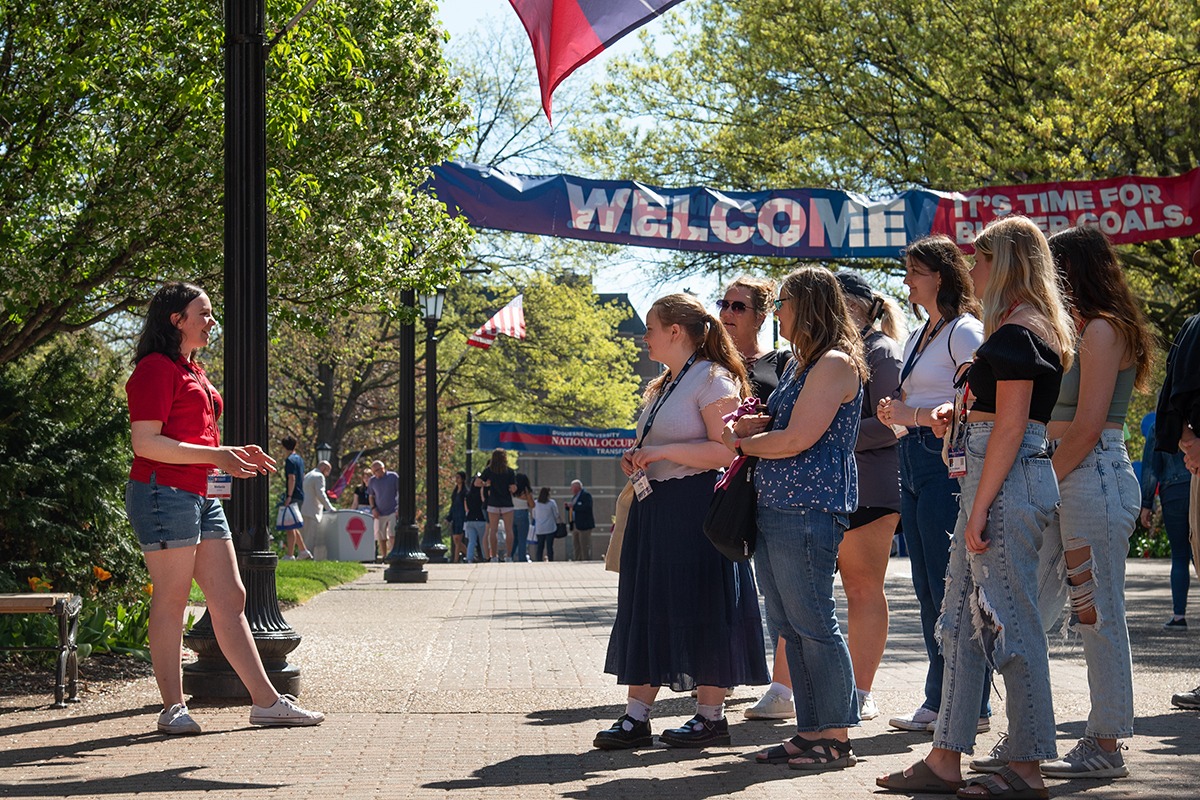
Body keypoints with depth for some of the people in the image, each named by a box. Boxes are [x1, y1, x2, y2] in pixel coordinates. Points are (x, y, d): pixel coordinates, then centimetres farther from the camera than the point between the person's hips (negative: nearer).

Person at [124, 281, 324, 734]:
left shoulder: (192, 371, 21)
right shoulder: (157, 368, -8)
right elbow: (145, 443, -16)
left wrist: (236, 455, 16)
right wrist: (216, 455, -18)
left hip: (200, 496, 10)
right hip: (164, 493, -10)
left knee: (230, 599, 8)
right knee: (171, 600, -4)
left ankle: (266, 701, 9)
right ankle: (173, 708, 2)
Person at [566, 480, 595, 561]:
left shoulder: (586, 495, -9)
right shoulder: (574, 496, 19)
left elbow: (587, 508, -24)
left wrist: (573, 506, -21)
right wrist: (567, 506, 5)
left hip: (584, 525, -9)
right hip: (575, 526, 9)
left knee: (585, 548, -9)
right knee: (577, 548, 10)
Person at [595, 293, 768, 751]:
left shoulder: (712, 379, -10)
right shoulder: (662, 386, 19)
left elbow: (724, 451, -20)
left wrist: (661, 452, -20)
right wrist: (638, 458, 9)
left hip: (696, 509, -9)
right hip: (654, 508, 9)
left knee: (699, 610, -3)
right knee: (647, 609, 6)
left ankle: (711, 715, 6)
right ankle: (636, 716, 7)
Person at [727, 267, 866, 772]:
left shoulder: (836, 364, -10)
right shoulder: (798, 363, 21)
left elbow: (796, 440, -16)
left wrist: (741, 443, -2)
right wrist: (751, 425, 2)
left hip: (808, 511, -10)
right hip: (773, 506, 10)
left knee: (813, 625, -8)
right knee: (790, 627, 10)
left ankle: (836, 738, -3)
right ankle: (811, 730, 14)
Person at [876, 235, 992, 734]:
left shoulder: (965, 332, -8)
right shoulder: (918, 338, 20)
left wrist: (915, 415, -17)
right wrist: (895, 413, 5)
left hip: (947, 464, -9)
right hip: (914, 463, 9)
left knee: (951, 589, -8)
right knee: (927, 591, 9)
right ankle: (939, 702, 14)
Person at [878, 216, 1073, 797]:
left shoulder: (1015, 334, -13)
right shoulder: (1031, 330, 18)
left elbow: (1011, 427, -19)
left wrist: (979, 509, -20)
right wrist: (958, 415, 11)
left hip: (1006, 484, -11)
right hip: (993, 481, 11)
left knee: (1010, 619, -6)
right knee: (961, 619, 11)